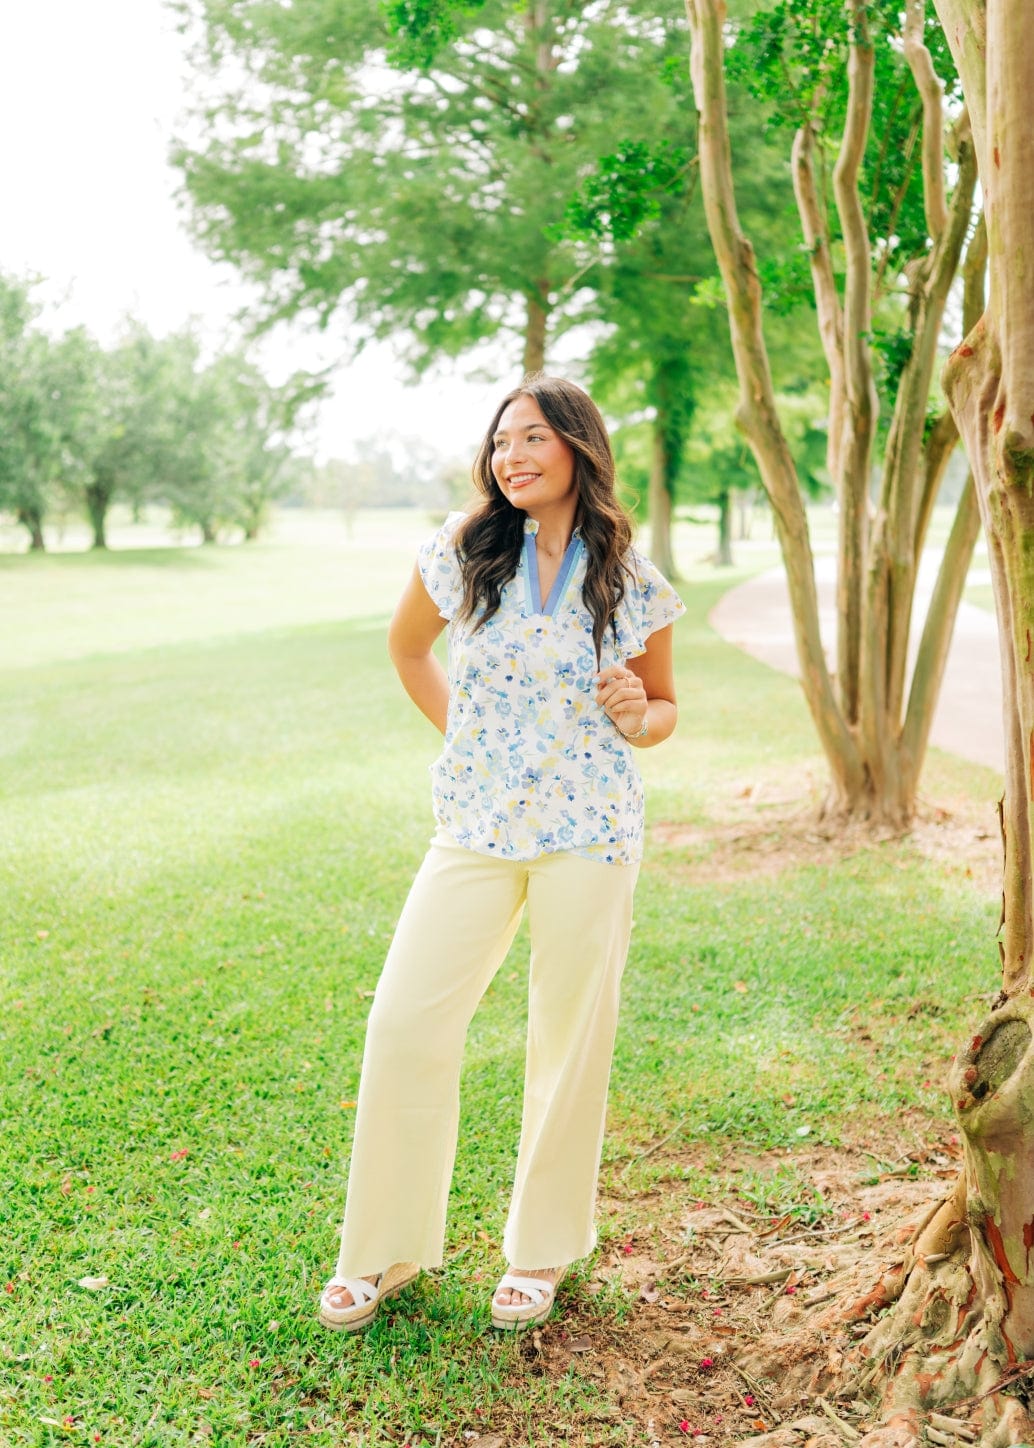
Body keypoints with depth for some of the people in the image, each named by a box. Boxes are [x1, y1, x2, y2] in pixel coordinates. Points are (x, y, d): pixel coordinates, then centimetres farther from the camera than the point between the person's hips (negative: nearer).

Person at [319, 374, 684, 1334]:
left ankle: (545, 1249, 28)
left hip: (589, 832, -1)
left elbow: (664, 707, 10)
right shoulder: (462, 553, -1)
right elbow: (407, 647, 18)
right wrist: (460, 732, 11)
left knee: (570, 1039, 7)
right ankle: (388, 1246, 18)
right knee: (405, 1022, -2)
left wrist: (635, 718, -12)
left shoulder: (631, 582, -2)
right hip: (476, 827, 1)